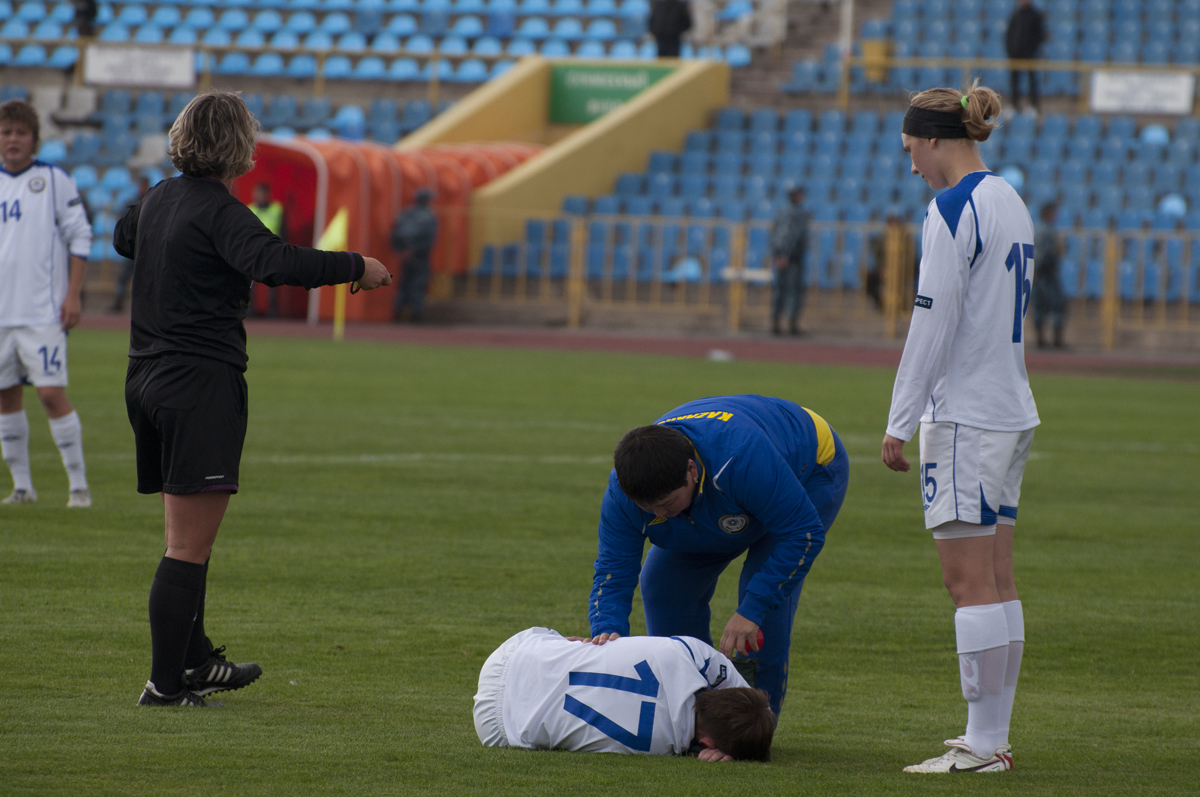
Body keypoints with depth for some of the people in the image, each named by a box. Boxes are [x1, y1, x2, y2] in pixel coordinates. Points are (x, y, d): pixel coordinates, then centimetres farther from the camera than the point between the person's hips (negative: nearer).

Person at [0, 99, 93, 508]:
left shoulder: (54, 180, -1)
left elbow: (79, 236, -1)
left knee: (52, 393, -10)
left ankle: (79, 485, -3)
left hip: (42, 312, -5)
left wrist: (73, 294, -8)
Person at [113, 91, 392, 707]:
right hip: (202, 384, -9)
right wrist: (356, 268, -25)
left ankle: (195, 660, 32)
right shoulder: (219, 212, -16)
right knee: (189, 547, -7)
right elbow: (274, 263, -33)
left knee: (185, 535, 20)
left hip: (147, 377, 9)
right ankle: (166, 683, -8)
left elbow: (124, 237, 34)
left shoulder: (159, 199, 12)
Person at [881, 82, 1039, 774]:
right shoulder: (1010, 202, 14)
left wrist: (900, 423, -11)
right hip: (1012, 410, 9)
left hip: (964, 414, -9)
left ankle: (982, 744, -6)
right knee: (998, 582, 9)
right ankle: (996, 739, 11)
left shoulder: (953, 208, -13)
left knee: (971, 582, -7)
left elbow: (934, 322, -16)